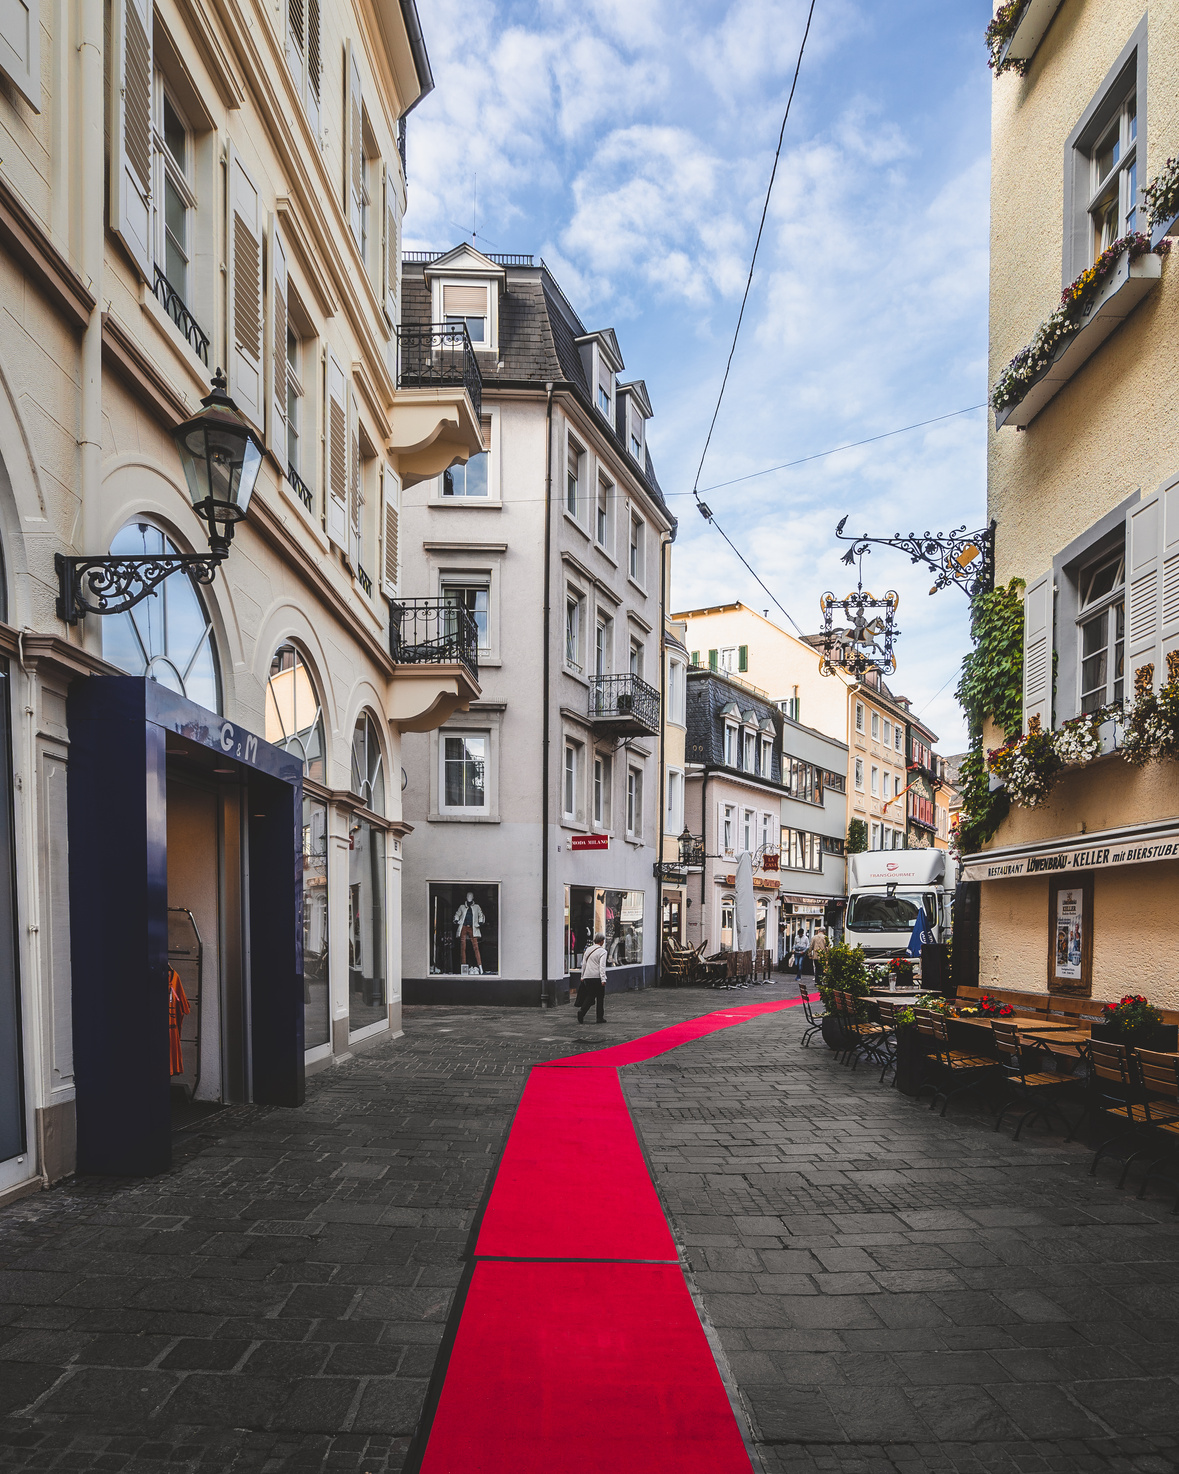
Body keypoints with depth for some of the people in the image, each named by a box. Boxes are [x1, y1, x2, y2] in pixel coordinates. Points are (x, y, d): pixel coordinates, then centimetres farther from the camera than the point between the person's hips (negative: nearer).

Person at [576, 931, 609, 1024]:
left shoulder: (588, 949, 10)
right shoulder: (602, 951, -7)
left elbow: (583, 964, 15)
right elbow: (602, 966, -16)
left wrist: (582, 976, 23)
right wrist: (603, 979, -18)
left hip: (587, 977, 5)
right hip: (597, 977, -5)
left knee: (589, 996, 10)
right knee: (600, 997, 7)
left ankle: (581, 1011, -13)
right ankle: (600, 1018, 9)